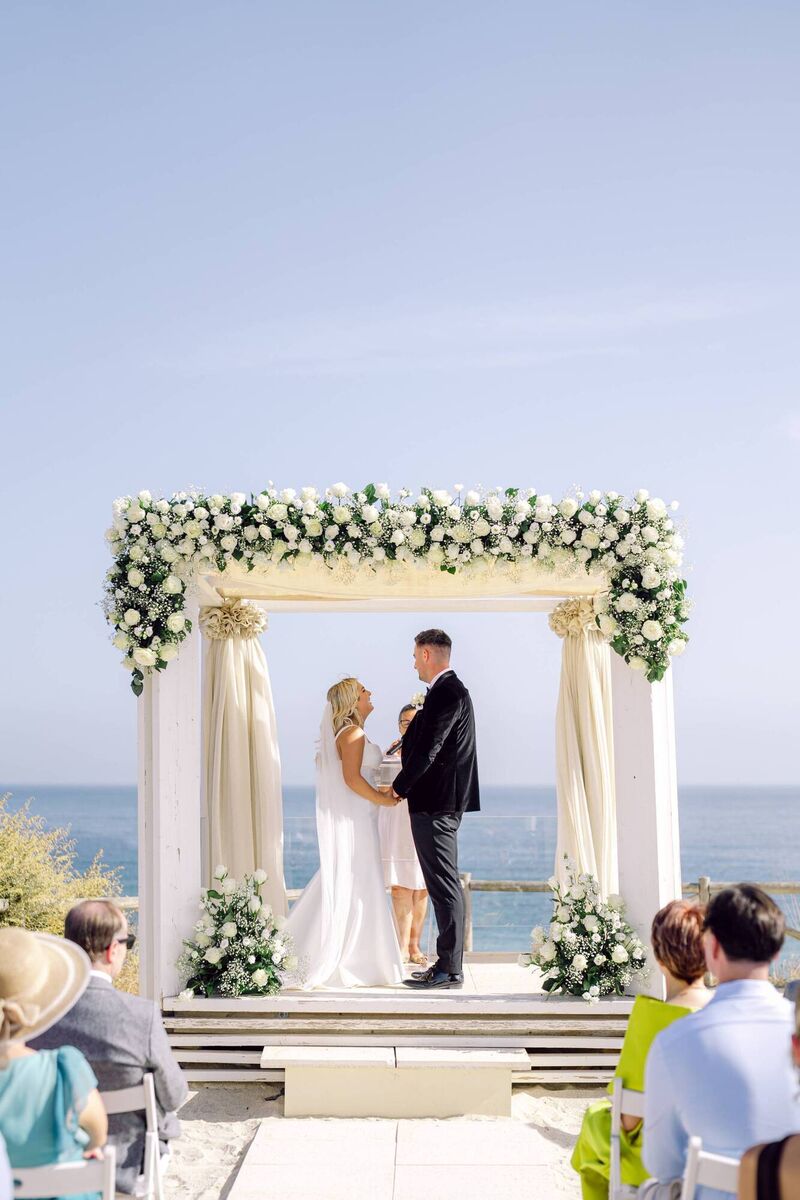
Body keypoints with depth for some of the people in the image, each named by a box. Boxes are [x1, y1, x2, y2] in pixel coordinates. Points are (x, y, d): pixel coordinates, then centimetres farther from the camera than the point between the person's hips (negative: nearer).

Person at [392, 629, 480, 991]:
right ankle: (447, 963, 19)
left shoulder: (448, 693, -15)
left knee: (444, 884, -6)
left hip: (436, 803, -10)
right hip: (440, 802, 10)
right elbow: (421, 742, 20)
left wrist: (399, 788, -10)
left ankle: (449, 970, -2)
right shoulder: (448, 690, 16)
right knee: (443, 883, 13)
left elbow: (428, 749, -19)